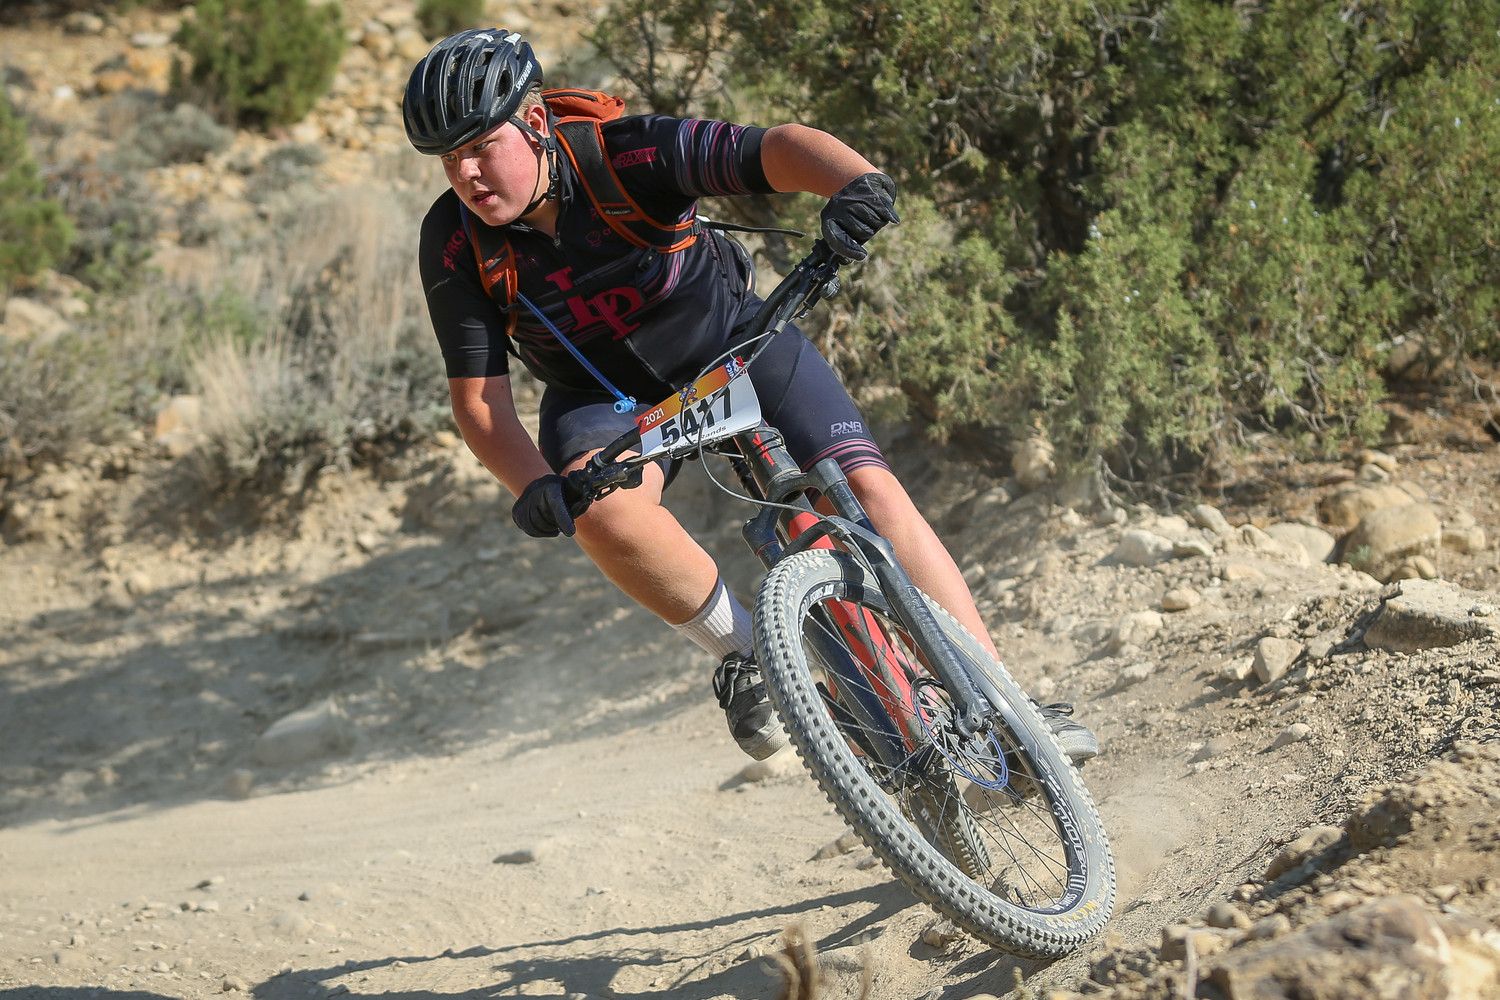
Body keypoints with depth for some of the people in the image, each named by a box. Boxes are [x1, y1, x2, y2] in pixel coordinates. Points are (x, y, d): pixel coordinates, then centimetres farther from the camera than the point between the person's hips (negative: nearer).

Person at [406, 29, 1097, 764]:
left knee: (868, 489, -18)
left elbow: (776, 148, -39)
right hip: (604, 398, 1)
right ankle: (742, 656, -11)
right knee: (600, 506, -33)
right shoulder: (456, 243, -20)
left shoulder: (626, 157, -27)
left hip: (734, 346, -1)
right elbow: (478, 399, -18)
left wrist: (857, 181, -61)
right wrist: (536, 489, -37)